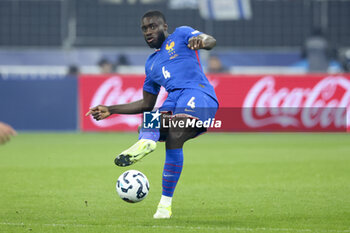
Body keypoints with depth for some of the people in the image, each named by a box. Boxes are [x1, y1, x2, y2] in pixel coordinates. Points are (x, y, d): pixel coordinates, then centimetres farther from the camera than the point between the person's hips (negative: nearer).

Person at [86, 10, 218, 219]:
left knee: (174, 136, -32)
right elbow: (147, 104, 37)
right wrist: (111, 110, 31)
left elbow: (211, 41, -3)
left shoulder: (181, 35, 16)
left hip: (198, 94, -7)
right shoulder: (152, 63, 33)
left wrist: (201, 41, -28)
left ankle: (166, 203, -36)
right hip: (173, 103, 7)